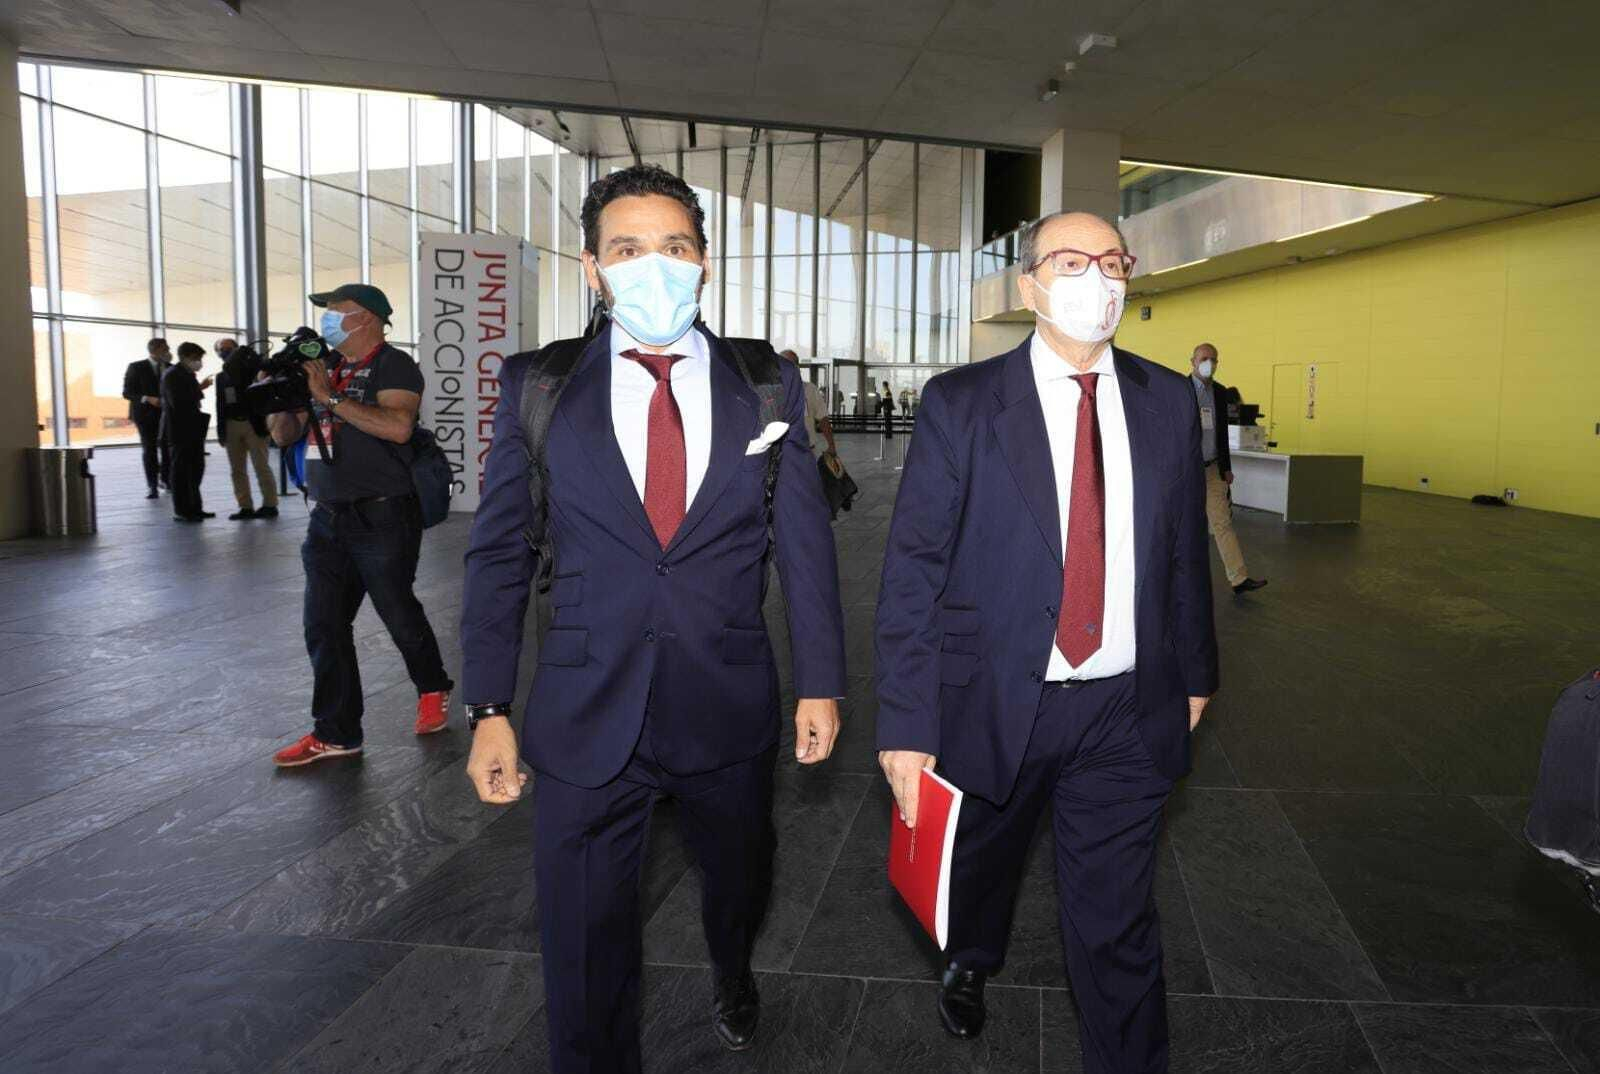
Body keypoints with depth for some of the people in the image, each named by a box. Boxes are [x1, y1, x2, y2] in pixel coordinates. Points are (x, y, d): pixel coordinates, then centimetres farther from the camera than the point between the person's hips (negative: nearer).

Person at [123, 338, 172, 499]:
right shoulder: (136, 367, -2)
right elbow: (127, 392, -5)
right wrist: (147, 399, -19)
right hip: (146, 414, -3)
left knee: (168, 449, 2)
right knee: (149, 450, -2)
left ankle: (165, 479, 23)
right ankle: (152, 486, 1)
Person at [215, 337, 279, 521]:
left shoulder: (251, 368, 4)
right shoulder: (221, 377, 14)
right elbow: (220, 406, 13)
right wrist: (220, 432, 7)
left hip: (253, 423, -5)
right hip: (231, 425, 5)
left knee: (261, 467, -4)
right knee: (236, 470, 4)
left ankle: (270, 505, 0)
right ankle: (246, 507, 8)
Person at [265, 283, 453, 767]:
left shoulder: (392, 365, -7)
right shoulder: (322, 367, 15)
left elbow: (397, 426, -24)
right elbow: (285, 434, 18)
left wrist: (330, 398, -20)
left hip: (382, 518, -7)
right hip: (328, 519, 7)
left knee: (398, 613, 5)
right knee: (324, 626, 6)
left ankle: (433, 689, 31)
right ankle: (335, 733, 14)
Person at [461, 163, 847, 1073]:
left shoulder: (767, 382, -2)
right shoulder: (536, 384, -3)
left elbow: (805, 539, 1)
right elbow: (501, 553, 0)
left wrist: (822, 682, 1)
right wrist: (489, 709, -3)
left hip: (731, 707, 2)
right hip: (586, 715, -1)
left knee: (741, 880, 25)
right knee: (584, 938, 10)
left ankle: (732, 975, 59)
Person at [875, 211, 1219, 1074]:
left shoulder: (1166, 400, 2)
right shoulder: (961, 403, -9)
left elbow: (1185, 550, 10)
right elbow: (911, 570, -12)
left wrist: (1194, 671, 16)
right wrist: (906, 721, -15)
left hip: (1125, 712, 1)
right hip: (995, 703, -1)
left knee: (1118, 926, 9)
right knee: (980, 864, 25)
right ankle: (969, 962, 58)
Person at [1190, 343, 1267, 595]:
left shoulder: (1220, 392, 8)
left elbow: (1222, 432, 14)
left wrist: (1226, 468, 14)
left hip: (1212, 469, 5)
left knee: (1223, 523, 2)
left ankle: (1239, 578, 1)